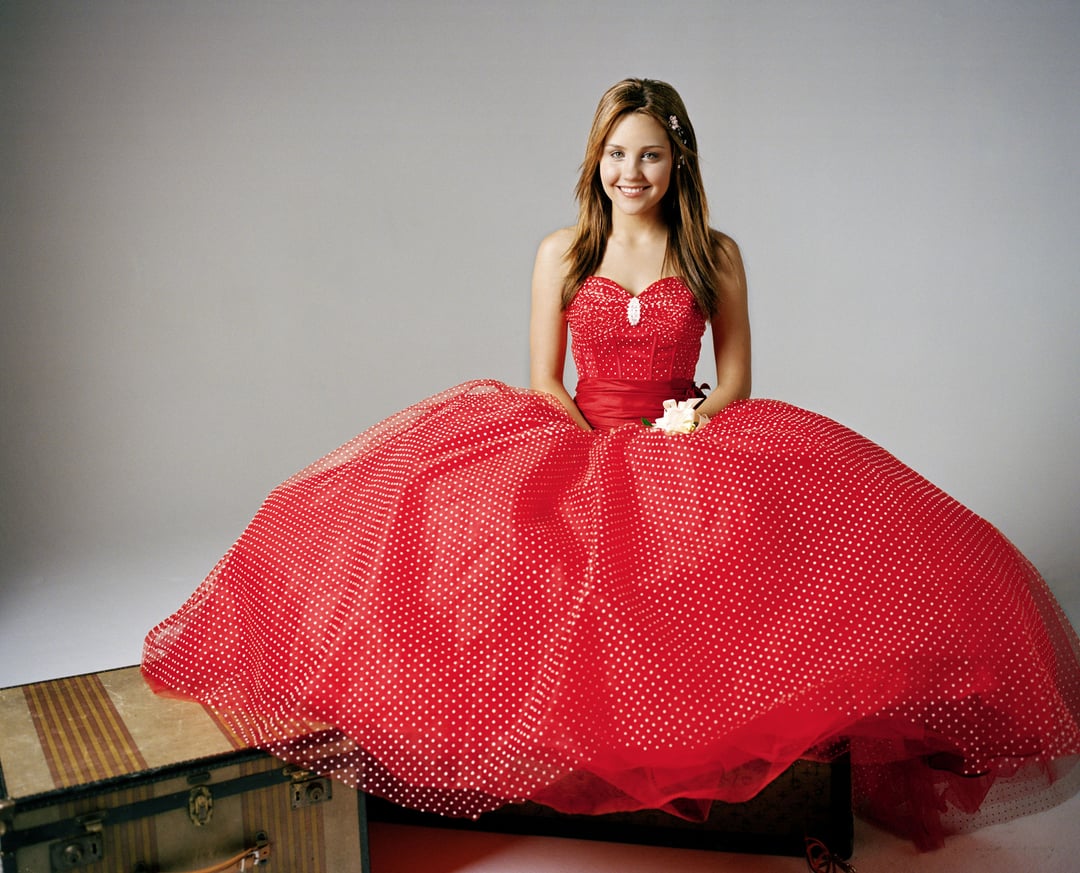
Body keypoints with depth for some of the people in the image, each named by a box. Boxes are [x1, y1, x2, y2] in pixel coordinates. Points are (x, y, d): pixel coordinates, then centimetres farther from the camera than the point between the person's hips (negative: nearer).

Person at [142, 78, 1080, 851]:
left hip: (691, 449, 0)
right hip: (572, 444, 1)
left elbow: (735, 378, 7)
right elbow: (544, 380, 5)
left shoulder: (715, 256, 5)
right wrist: (599, 449, -10)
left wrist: (692, 427, -13)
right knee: (433, 512, -26)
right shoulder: (563, 253, 6)